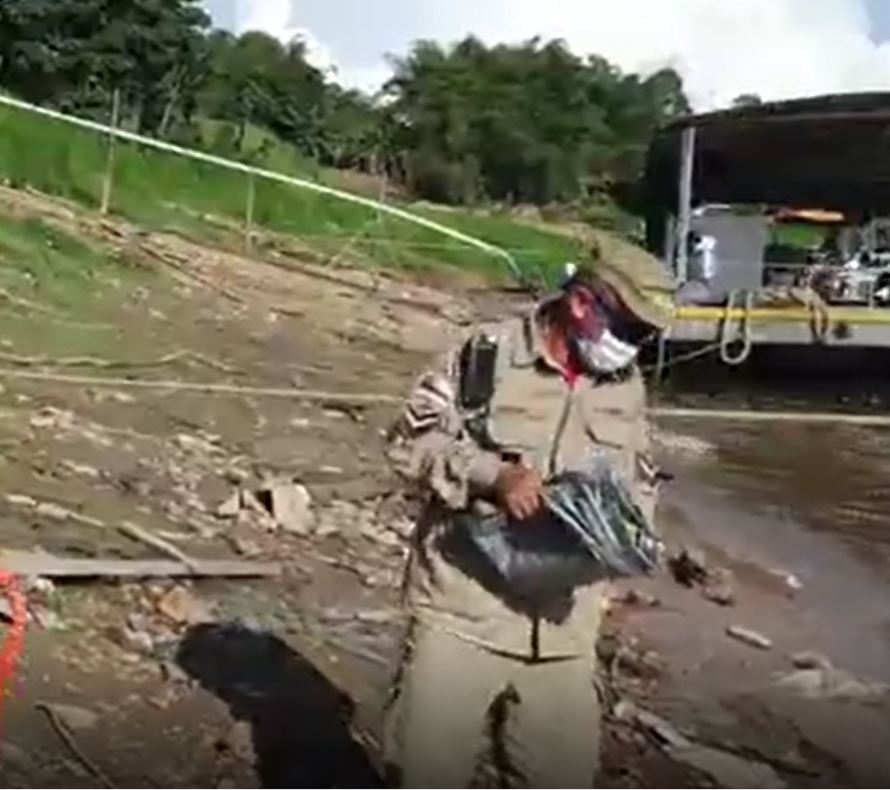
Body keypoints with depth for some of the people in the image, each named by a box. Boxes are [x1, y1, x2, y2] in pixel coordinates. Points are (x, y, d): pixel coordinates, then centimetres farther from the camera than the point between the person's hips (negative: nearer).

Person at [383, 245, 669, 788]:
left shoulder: (627, 384, 7)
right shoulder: (488, 353, -8)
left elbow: (641, 481, 19)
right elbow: (410, 442, -6)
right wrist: (494, 474, -20)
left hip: (564, 627, 4)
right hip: (463, 610, -4)